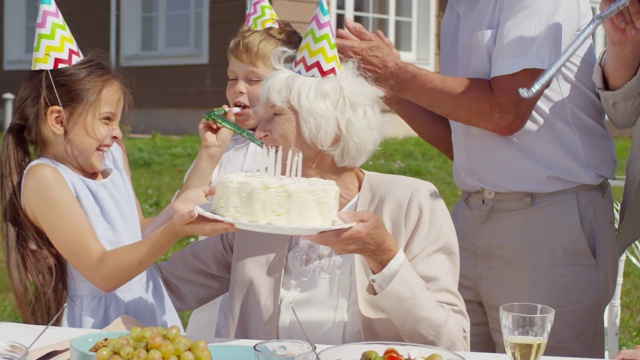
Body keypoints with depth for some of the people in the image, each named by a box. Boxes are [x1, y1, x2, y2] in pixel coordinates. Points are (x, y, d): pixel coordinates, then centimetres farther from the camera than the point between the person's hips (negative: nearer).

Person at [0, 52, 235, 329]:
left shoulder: (112, 156, 9)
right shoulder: (44, 178, -13)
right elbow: (101, 272, -18)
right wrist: (175, 230, -28)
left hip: (154, 312, 7)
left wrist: (175, 210, -1)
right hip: (100, 323, -6)